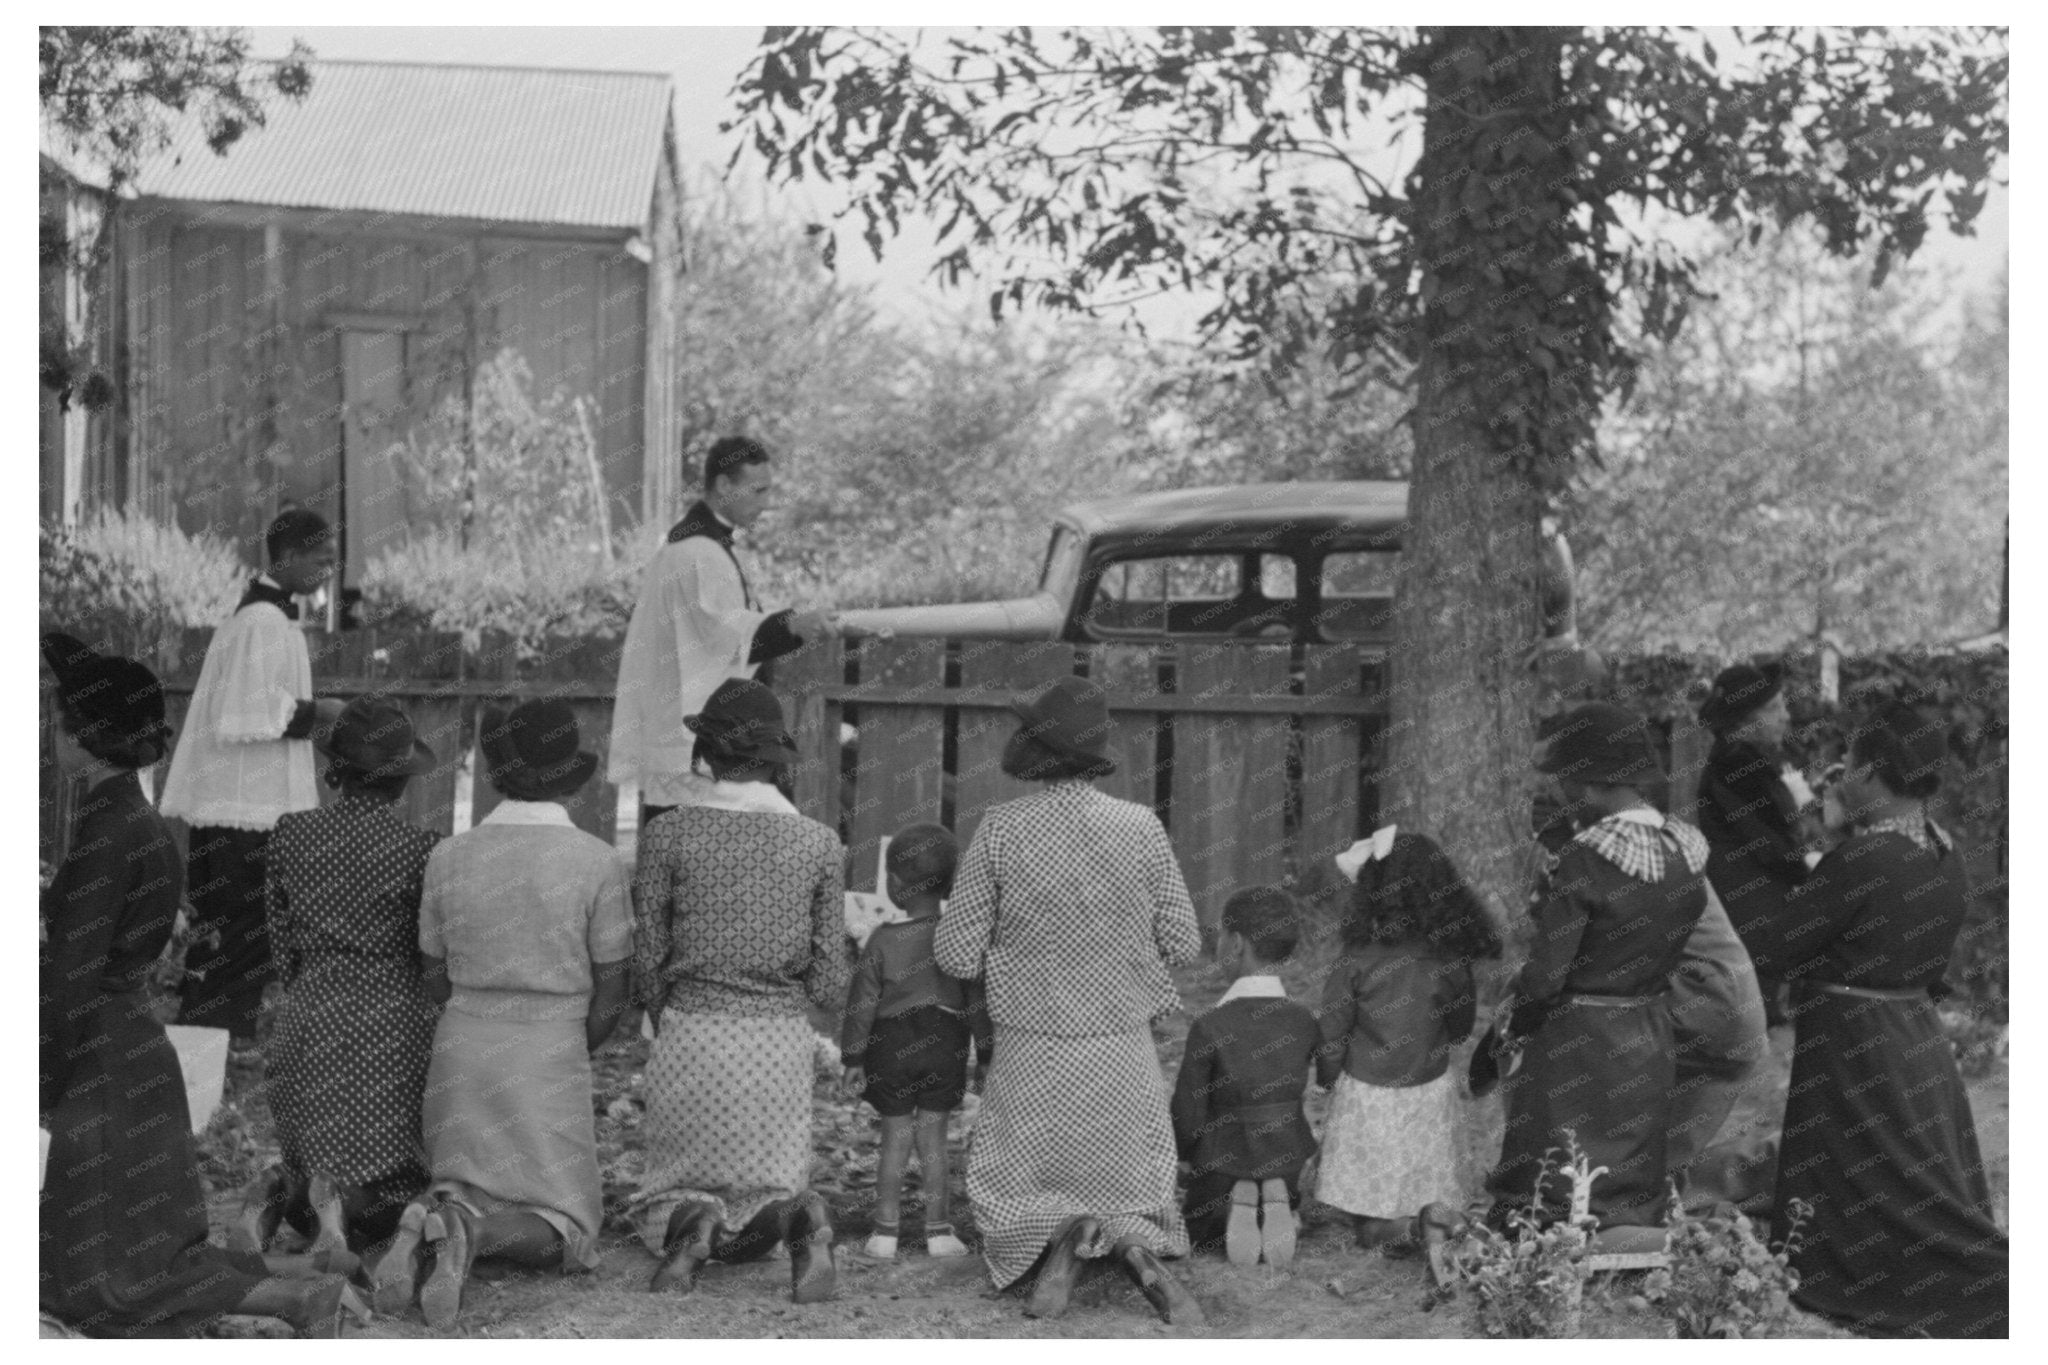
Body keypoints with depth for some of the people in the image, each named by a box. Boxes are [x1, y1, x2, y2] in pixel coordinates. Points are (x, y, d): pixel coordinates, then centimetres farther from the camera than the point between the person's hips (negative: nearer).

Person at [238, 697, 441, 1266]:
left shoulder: (290, 834, 2)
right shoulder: (419, 847, -9)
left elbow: (282, 943, 8)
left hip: (307, 1026, 4)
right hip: (392, 1025, -3)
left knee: (311, 1155, 22)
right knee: (391, 1180, 9)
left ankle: (278, 1192, -11)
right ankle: (342, 1199, -24)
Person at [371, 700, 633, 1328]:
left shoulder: (449, 856, -4)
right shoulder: (596, 861, -12)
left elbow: (433, 980, 5)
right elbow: (611, 996, -7)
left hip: (461, 1051, 3)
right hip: (552, 1059, -3)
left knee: (468, 1189, 22)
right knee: (561, 1235, 6)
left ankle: (427, 1222, -15)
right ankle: (469, 1235, -26)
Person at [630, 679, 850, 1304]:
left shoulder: (668, 833, -5)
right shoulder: (818, 842, -1)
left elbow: (648, 962, -1)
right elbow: (829, 984, 0)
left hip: (691, 1037, -1)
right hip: (783, 1042, 1)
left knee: (671, 1189, 18)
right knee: (773, 1182, 17)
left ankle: (691, 1224, -18)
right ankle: (799, 1218, -19)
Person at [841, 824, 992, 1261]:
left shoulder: (883, 940, -8)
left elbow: (862, 1002, -5)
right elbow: (978, 999, -2)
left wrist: (853, 1057, 2)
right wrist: (985, 1052, 5)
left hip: (891, 1048, -1)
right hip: (944, 1046, 1)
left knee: (895, 1139, 8)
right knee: (934, 1139, 7)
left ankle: (886, 1231, 10)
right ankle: (938, 1231, 8)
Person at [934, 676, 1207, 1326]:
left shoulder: (999, 828, -13)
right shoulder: (1140, 826, -10)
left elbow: (957, 956, -8)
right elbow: (1182, 945, -2)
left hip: (1030, 1053, -1)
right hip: (1123, 1048, 1)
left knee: (1013, 1199, 19)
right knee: (1127, 1193, 19)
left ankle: (1057, 1241, -13)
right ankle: (1132, 1246, -13)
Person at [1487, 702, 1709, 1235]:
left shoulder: (1586, 860, -22)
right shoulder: (1688, 854, -1)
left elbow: (1546, 975, -19)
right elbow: (1675, 955, 8)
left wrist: (1518, 1025, -2)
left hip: (1578, 1044, -7)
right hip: (1651, 1045, 7)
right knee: (1633, 1210, 16)